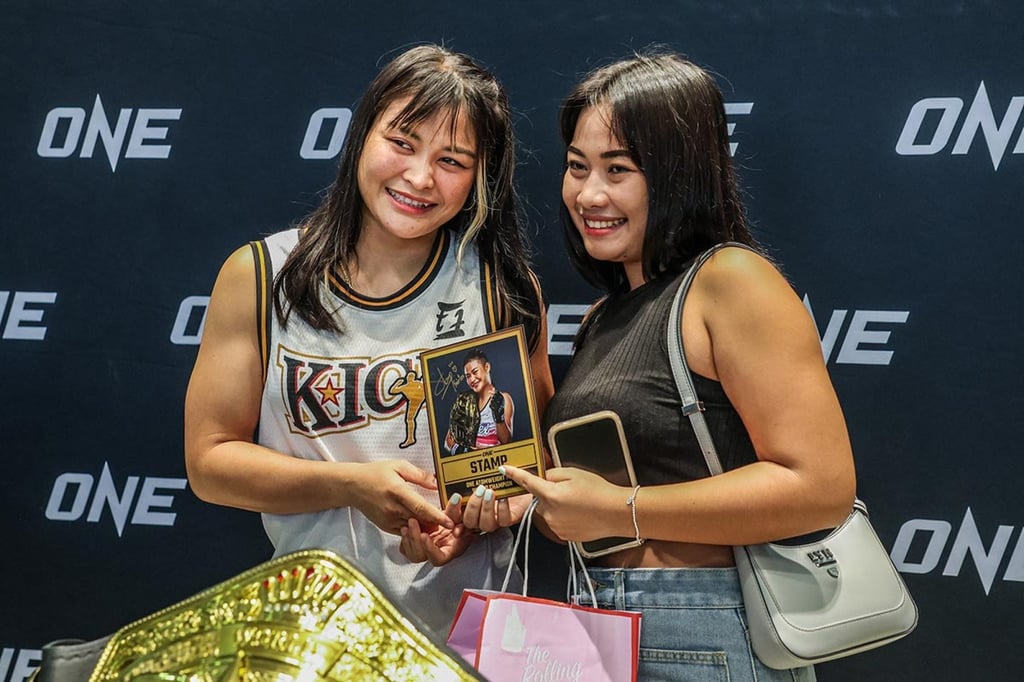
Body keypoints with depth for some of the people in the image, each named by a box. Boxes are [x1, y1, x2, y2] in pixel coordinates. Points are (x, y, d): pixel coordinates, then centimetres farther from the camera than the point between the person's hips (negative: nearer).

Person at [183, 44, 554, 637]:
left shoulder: (504, 286, 0)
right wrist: (351, 485, -12)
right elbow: (210, 459, 1)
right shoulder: (259, 278, -1)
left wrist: (471, 520, -13)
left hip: (467, 622, 0)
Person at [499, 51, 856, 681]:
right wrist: (529, 505, 1)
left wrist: (618, 510, -18)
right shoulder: (604, 318, 12)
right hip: (605, 628, 8)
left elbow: (821, 485, -20)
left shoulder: (730, 281, -12)